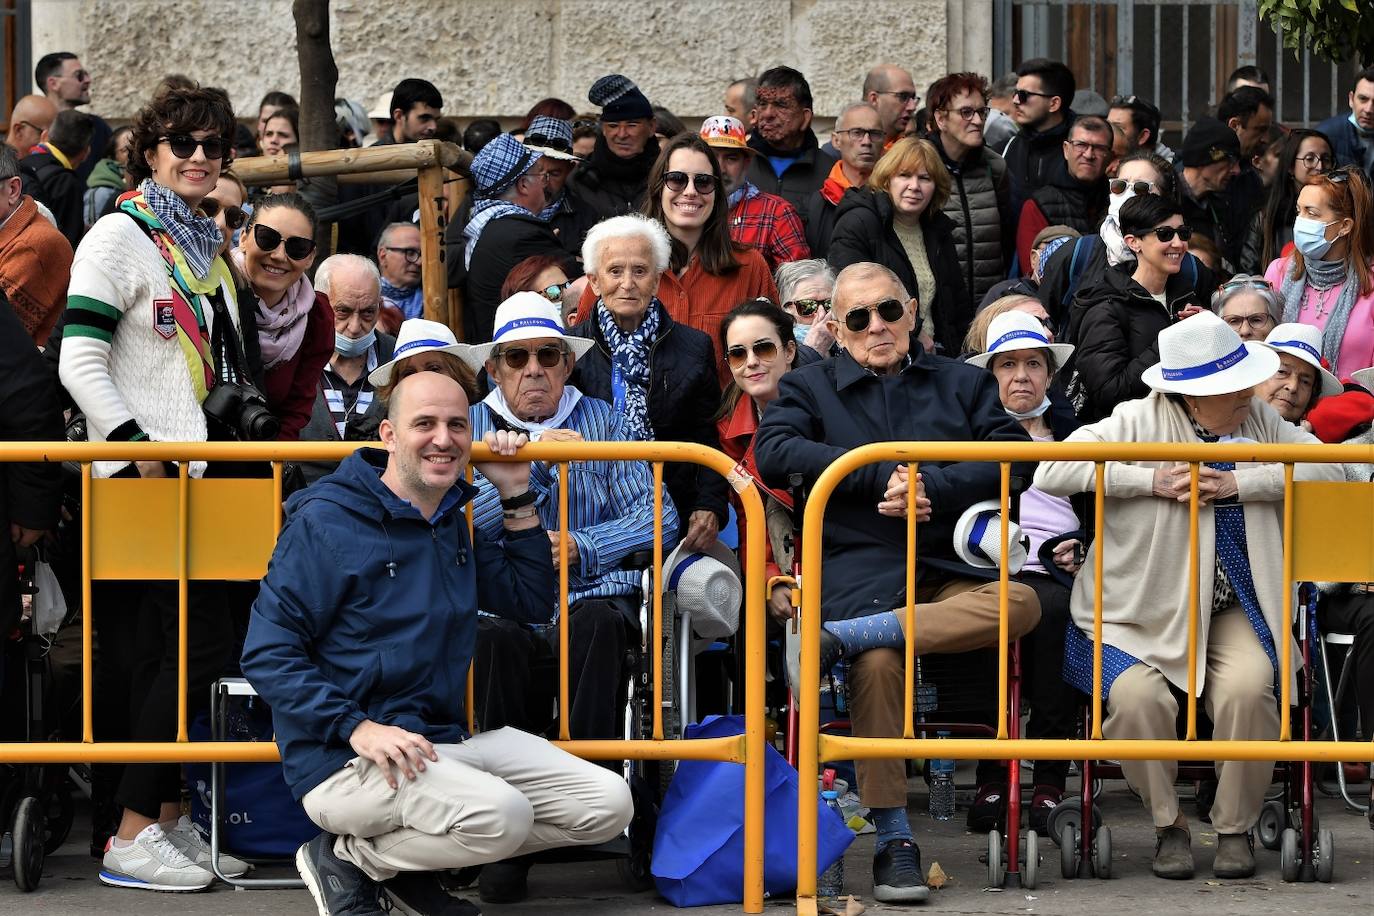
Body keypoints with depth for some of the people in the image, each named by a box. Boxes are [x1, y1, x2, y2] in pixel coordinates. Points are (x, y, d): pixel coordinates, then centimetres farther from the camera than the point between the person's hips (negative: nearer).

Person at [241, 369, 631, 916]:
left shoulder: (452, 524, 15)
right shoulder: (327, 521, -10)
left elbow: (531, 603, 24)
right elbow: (267, 653, -14)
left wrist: (516, 499, 13)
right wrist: (357, 728, -25)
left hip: (445, 742, 8)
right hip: (341, 760, -8)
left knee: (607, 805, -3)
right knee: (500, 814, -32)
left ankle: (414, 868, 5)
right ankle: (347, 859, -7)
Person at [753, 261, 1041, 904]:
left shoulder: (962, 384, 21)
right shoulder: (810, 386, 18)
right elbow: (773, 454, -3)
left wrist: (930, 486, -10)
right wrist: (882, 473, -9)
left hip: (949, 569, 2)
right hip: (859, 570, -2)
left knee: (1021, 603, -31)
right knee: (876, 663, -34)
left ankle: (837, 637, -33)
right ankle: (893, 841, -26)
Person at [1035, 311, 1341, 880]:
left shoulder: (1257, 420, 4)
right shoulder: (1139, 422, -8)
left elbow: (1329, 470, -5)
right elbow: (1052, 472, -16)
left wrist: (1239, 484, -16)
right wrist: (1150, 480, -21)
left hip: (1229, 612, 2)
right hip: (1137, 613, -2)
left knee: (1248, 689, -28)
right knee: (1137, 695, -30)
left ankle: (1234, 828, -5)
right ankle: (1169, 826, -5)